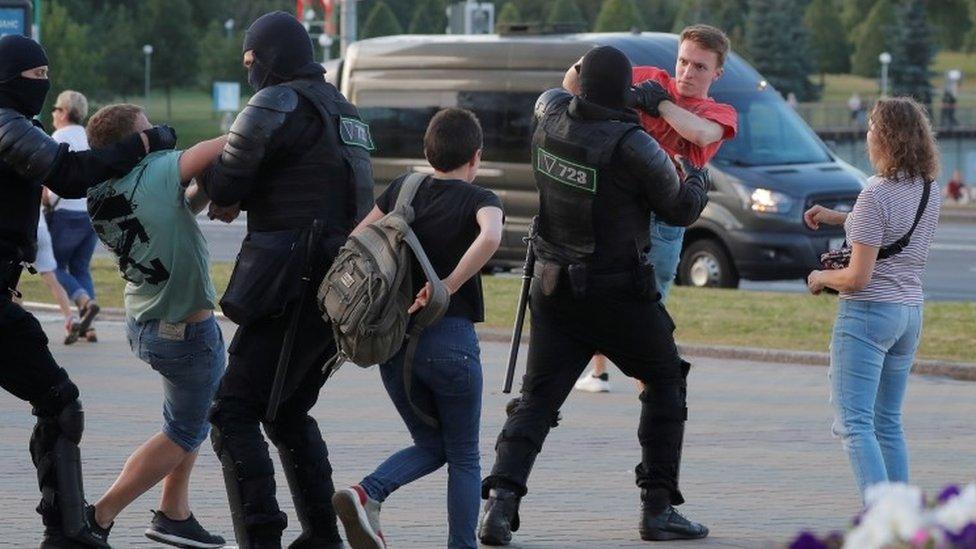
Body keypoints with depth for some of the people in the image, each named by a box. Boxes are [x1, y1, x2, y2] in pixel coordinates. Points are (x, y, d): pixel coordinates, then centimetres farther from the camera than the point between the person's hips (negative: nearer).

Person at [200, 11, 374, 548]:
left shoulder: (276, 105, -10)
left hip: (295, 291, -9)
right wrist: (237, 200, 11)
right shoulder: (341, 109, 19)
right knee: (289, 414, 22)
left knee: (234, 413, -7)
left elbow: (224, 187, -9)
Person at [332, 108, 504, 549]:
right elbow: (489, 238, -26)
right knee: (464, 457, 10)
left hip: (393, 341, 5)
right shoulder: (479, 199, -4)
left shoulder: (404, 189, 10)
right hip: (450, 339, -5)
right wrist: (448, 286, -20)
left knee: (431, 446, 17)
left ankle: (365, 494, -8)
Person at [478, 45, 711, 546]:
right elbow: (681, 209, -5)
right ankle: (658, 508, 12)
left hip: (553, 286, 5)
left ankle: (501, 498, -14)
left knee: (537, 397, 5)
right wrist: (698, 177, 15)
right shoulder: (633, 148, -20)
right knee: (665, 382, 14)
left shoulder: (551, 120, -2)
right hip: (618, 293, -5)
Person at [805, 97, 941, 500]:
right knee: (889, 424, 16)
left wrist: (821, 278, 1)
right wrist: (837, 218, 23)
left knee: (853, 424, -9)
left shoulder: (876, 195, -18)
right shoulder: (929, 190, 6)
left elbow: (858, 277, -19)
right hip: (911, 311, 8)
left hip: (868, 314, -8)